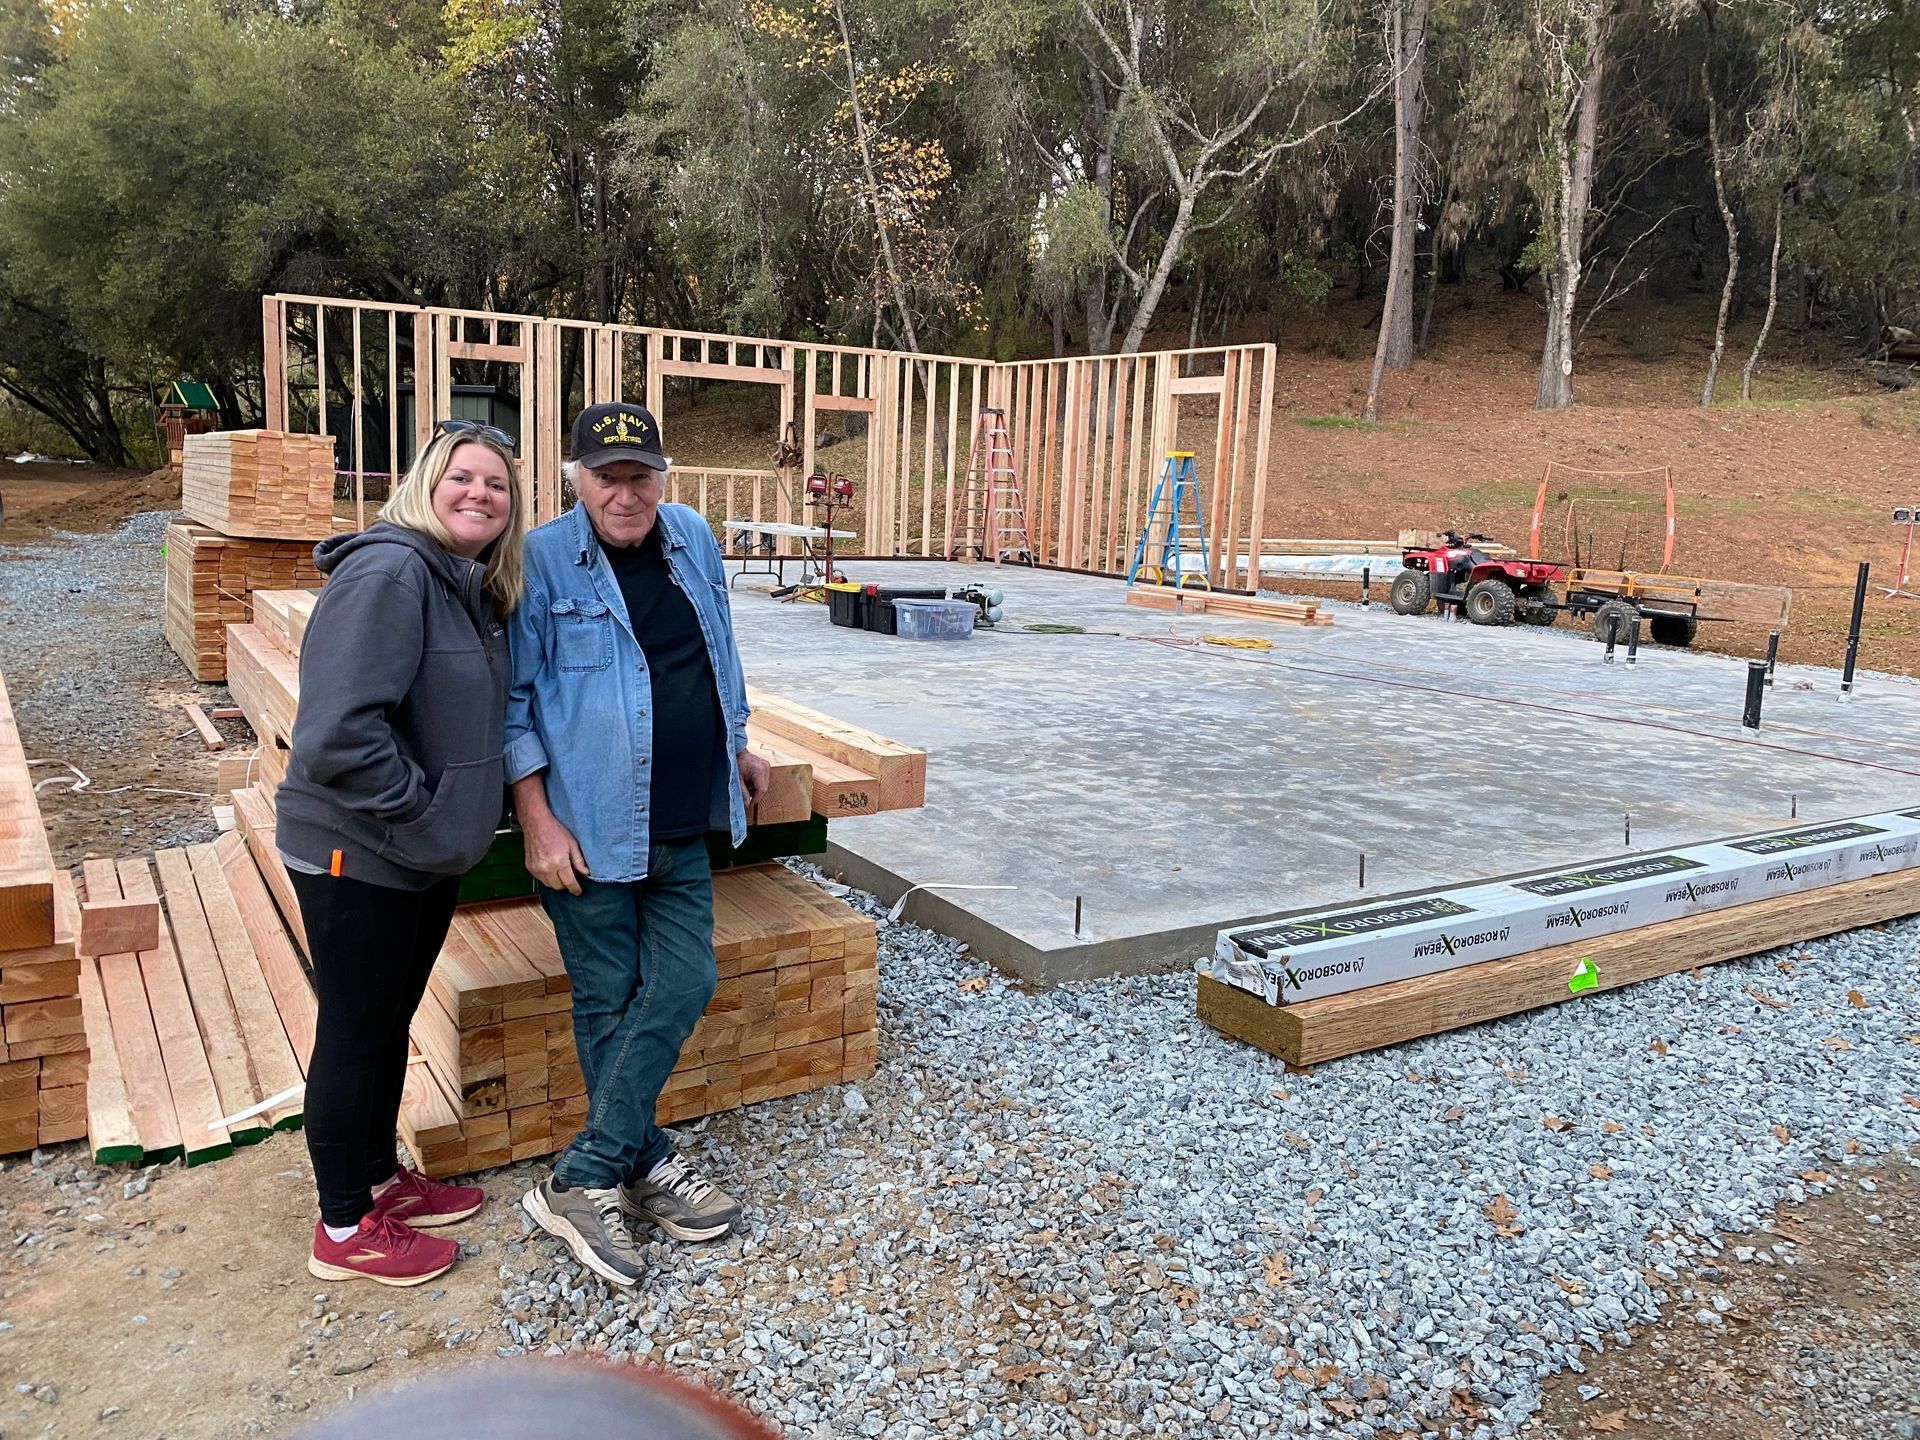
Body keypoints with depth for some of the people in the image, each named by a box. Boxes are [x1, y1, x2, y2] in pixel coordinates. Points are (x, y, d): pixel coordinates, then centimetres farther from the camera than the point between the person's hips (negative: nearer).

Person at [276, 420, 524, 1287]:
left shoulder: (472, 587, 6)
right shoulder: (388, 573, -22)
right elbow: (338, 734, -29)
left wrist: (460, 818, 8)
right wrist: (421, 814, -21)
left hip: (426, 853, 8)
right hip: (358, 854, -8)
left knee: (390, 1021, 21)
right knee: (354, 1032, 7)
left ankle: (380, 1179, 40)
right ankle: (344, 1230, 25)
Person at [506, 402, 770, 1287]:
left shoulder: (693, 540, 6)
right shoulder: (541, 562, -10)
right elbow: (512, 701, -10)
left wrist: (738, 746, 25)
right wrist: (537, 820, -14)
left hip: (682, 828, 6)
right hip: (590, 831, -6)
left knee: (682, 988, 3)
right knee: (609, 1003, 5)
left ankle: (586, 1178, 13)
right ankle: (646, 1168, 20)